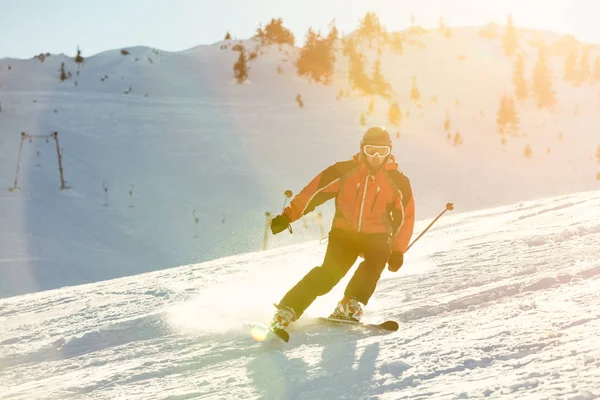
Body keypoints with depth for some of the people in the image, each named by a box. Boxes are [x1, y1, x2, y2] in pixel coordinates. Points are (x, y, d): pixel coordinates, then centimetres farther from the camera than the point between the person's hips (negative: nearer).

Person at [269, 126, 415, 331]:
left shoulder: (397, 181, 0)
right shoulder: (344, 171, -4)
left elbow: (405, 217, 9)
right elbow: (314, 191, -2)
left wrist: (397, 251, 6)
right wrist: (288, 216, -10)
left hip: (376, 237, 2)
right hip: (344, 232, -1)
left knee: (375, 260, -32)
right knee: (330, 272, -22)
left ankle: (350, 305, -27)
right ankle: (286, 312, -19)